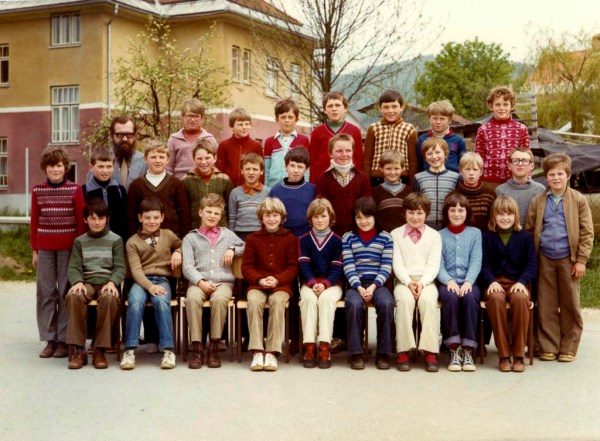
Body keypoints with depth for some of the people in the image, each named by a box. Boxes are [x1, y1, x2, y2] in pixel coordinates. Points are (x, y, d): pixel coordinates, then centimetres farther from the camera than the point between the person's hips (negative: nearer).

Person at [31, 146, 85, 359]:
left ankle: (64, 340, 6)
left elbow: (81, 221, 1)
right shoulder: (37, 191, 7)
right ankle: (50, 339, 11)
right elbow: (34, 222, 10)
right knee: (45, 292, 4)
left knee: (66, 292, 0)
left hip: (68, 247, -2)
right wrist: (34, 250, 8)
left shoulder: (75, 189, 0)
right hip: (45, 247, 2)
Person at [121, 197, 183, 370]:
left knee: (161, 301, -33)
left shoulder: (168, 235, 14)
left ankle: (168, 350, -27)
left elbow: (181, 244, 36)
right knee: (135, 302, -34)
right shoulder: (133, 242, 6)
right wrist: (149, 286, -19)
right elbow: (136, 270, -3)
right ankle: (130, 350, -25)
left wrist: (178, 252, 11)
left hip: (162, 279, 1)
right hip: (141, 281, -1)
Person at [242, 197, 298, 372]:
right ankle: (257, 351, -29)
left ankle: (272, 352, -29)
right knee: (254, 301, -32)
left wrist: (277, 279, -13)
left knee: (277, 301, -33)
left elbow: (293, 267, 4)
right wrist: (260, 280, -12)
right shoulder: (253, 238, 11)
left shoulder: (290, 238, 9)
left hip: (281, 285, -1)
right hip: (257, 284, 1)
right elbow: (246, 266, 7)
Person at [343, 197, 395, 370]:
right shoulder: (348, 238, 11)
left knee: (386, 303, -32)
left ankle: (383, 353, -19)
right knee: (354, 304, -34)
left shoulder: (385, 237, 10)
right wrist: (359, 288, -13)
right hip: (356, 284, 0)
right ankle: (356, 353, -22)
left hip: (378, 283, 0)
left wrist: (373, 287, -12)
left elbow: (386, 267, 2)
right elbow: (348, 266, 2)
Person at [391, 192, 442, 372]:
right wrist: (409, 282, -13)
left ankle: (430, 352, -32)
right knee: (405, 299, -34)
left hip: (426, 281, 0)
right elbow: (397, 264, 4)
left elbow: (433, 265, 4)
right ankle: (403, 350, -31)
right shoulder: (396, 234, 13)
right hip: (404, 281, 0)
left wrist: (422, 283, -14)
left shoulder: (434, 235, 14)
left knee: (428, 300, -33)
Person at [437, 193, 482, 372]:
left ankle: (468, 350, -27)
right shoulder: (440, 235, 14)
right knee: (450, 296, -34)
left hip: (468, 282, 0)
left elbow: (476, 262, 3)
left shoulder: (475, 233, 14)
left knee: (470, 297, -34)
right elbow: (438, 265, 4)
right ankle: (454, 349, -27)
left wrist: (468, 282, -15)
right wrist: (449, 280, -16)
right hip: (448, 282, 0)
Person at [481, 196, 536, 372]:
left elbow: (531, 264, 5)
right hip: (495, 283, 0)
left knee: (520, 298, -35)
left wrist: (522, 282, -13)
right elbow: (484, 264, 4)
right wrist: (491, 281, -15)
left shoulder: (524, 237, 13)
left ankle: (518, 355, -26)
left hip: (517, 283, 0)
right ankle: (503, 355, -28)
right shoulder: (487, 237, 13)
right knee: (496, 298, -36)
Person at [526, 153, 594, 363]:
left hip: (568, 259, -2)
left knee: (570, 305, 6)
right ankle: (549, 347, 15)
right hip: (545, 259, 2)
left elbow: (587, 232, -1)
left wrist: (581, 260, -6)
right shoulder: (537, 201, 5)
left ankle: (568, 348, 15)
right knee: (546, 306, 6)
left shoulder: (578, 200, 0)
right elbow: (529, 231, 7)